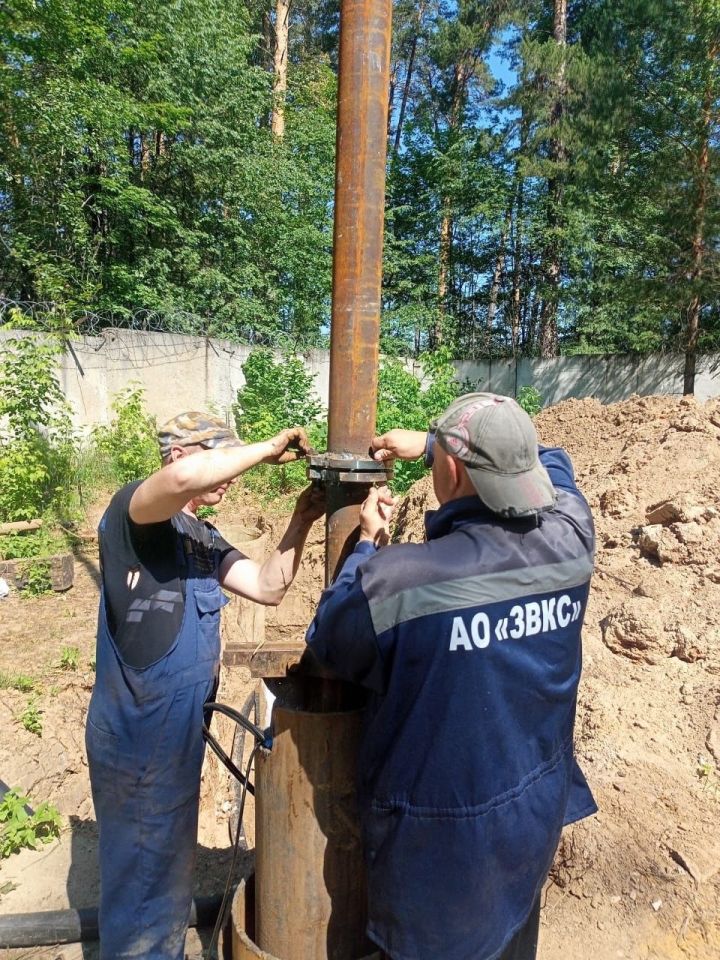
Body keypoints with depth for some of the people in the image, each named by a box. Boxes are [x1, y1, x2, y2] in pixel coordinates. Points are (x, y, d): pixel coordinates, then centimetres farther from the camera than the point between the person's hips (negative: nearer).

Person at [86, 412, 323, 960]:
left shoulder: (205, 541, 11)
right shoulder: (131, 511, -15)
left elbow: (269, 587, 2)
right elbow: (181, 479, -39)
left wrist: (301, 521, -10)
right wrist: (269, 449, -26)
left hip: (178, 732, 9)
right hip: (138, 737, -9)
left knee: (170, 870, 26)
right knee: (141, 877, 10)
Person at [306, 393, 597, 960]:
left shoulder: (396, 579, -32)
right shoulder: (571, 534, -16)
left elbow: (327, 641, -10)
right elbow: (545, 460, 7)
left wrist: (368, 544, 0)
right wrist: (429, 441, 11)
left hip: (441, 834, -4)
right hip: (540, 809, 5)